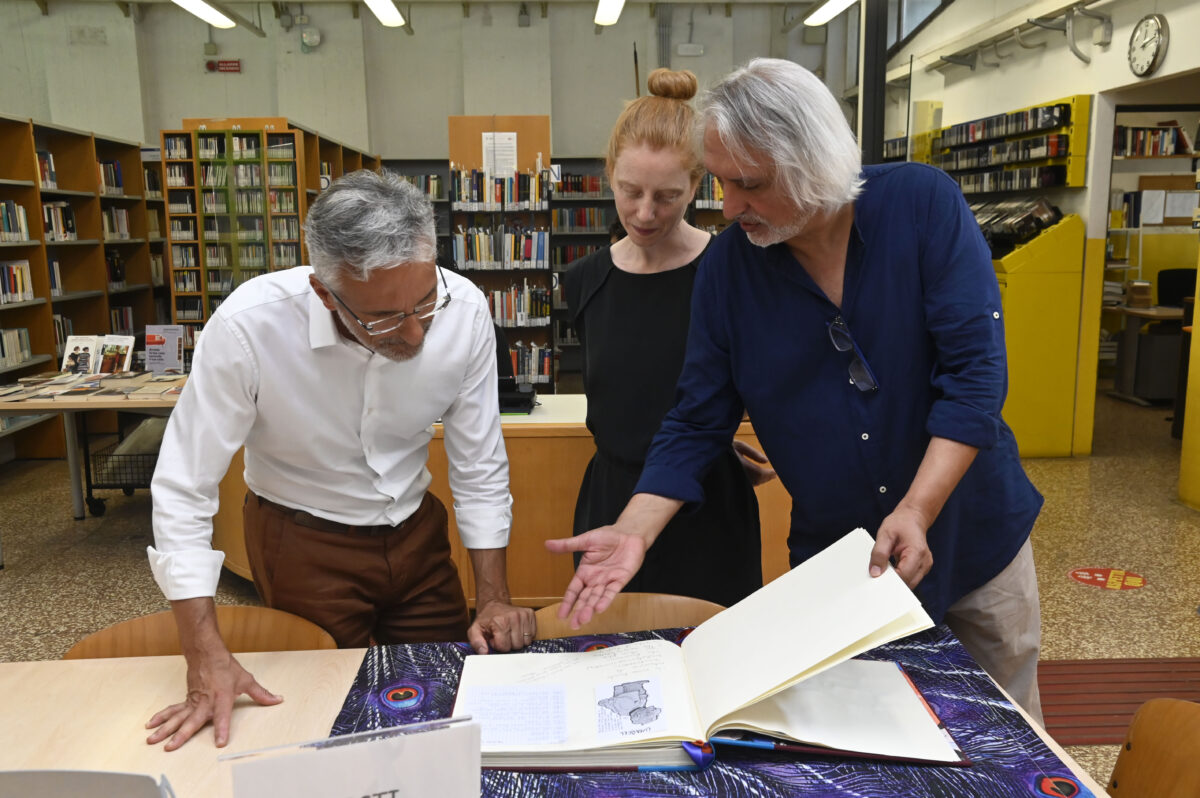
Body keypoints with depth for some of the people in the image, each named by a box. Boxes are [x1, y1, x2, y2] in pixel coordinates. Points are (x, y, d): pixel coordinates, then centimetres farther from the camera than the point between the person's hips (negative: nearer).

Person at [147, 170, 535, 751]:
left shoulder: (464, 311, -21)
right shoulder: (250, 327, -30)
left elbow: (479, 468, -10)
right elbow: (184, 491, -22)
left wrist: (493, 596, -10)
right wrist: (206, 661, -24)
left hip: (414, 529, 3)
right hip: (303, 543, -2)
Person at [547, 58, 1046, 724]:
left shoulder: (923, 205, -16)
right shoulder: (727, 265, -12)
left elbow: (974, 369, -19)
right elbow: (696, 425, -7)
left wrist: (918, 510, -30)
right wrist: (633, 532, -19)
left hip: (974, 537, 0)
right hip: (834, 562, 0)